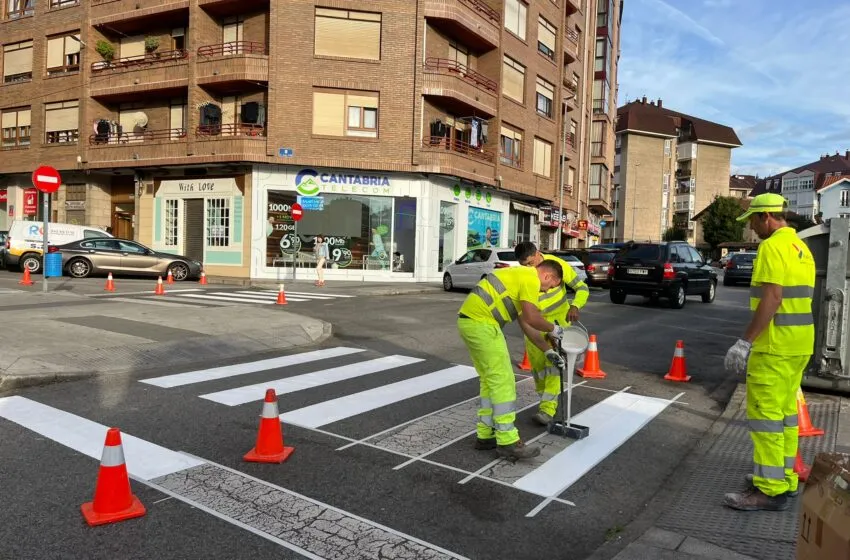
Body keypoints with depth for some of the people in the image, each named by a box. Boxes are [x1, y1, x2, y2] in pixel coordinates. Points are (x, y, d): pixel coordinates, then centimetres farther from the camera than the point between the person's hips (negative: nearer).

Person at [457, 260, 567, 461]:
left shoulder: (520, 276, 26)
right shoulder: (531, 278, -5)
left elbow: (525, 322, 29)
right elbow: (532, 318, -13)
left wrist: (547, 350, 29)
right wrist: (553, 329, 7)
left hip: (469, 320, 10)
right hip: (481, 322, -10)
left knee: (490, 381, 16)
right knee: (503, 382, -5)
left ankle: (485, 435, 21)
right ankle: (507, 442, 1)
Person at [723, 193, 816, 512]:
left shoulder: (773, 246, -15)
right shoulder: (800, 247, 17)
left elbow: (771, 299, -23)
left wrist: (745, 341, -21)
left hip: (776, 345, -10)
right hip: (799, 343, 10)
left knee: (765, 414, -5)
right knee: (785, 412, 17)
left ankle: (770, 490, 0)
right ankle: (785, 478, 27)